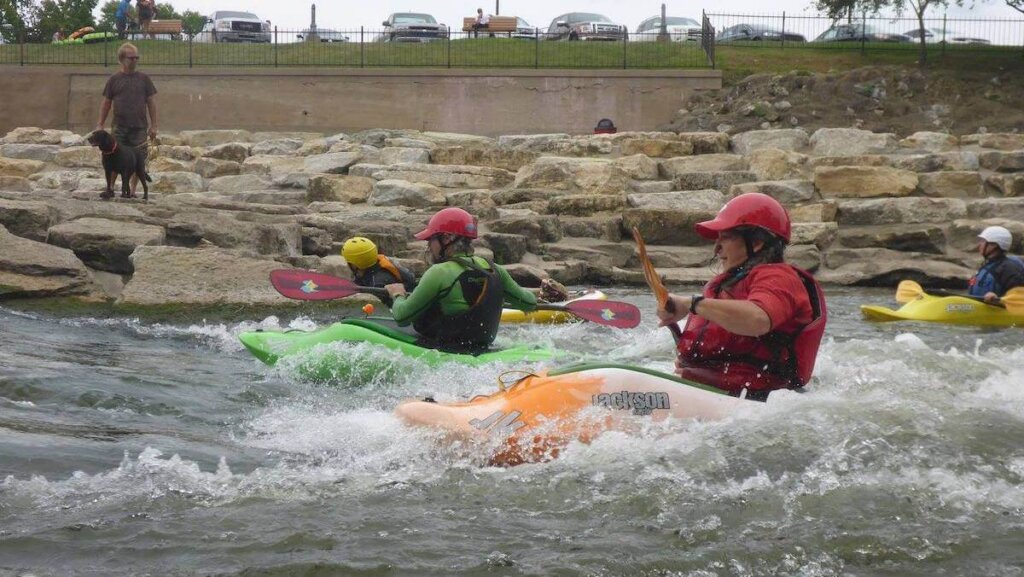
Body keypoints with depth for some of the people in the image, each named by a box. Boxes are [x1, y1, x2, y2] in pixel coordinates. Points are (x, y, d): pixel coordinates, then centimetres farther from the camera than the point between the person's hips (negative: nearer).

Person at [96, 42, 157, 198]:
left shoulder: (143, 79, 5)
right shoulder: (114, 79, 4)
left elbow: (151, 102, 7)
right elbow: (106, 103, 8)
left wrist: (153, 125, 2)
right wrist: (100, 125, 4)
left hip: (139, 127, 1)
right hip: (119, 127, -1)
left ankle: (132, 190, 11)